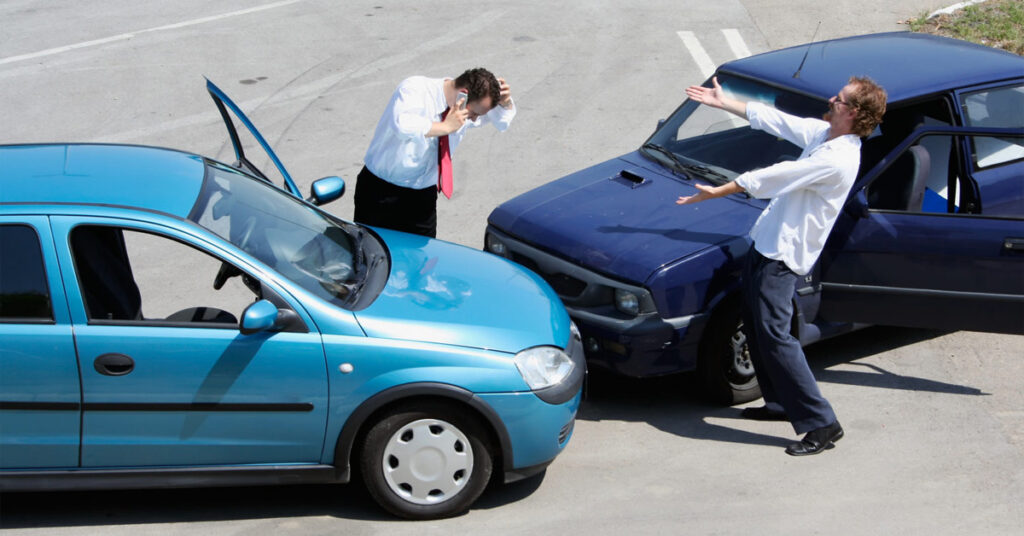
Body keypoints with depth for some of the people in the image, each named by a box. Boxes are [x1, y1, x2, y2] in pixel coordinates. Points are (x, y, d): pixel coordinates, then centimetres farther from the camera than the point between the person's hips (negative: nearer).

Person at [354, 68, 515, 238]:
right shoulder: (415, 88, -21)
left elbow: (503, 121, 15)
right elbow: (402, 124, -42)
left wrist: (505, 102, -8)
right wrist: (445, 127, -34)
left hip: (423, 196, 5)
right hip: (382, 191, -5)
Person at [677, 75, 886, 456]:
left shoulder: (837, 159, -24)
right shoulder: (822, 133, 6)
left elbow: (771, 178, -21)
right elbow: (772, 119, 18)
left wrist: (716, 192, -13)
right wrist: (723, 102, 23)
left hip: (783, 254, -10)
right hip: (768, 241, 10)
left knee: (773, 334, -13)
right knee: (755, 327, 18)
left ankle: (821, 423, -10)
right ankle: (781, 403, 31)